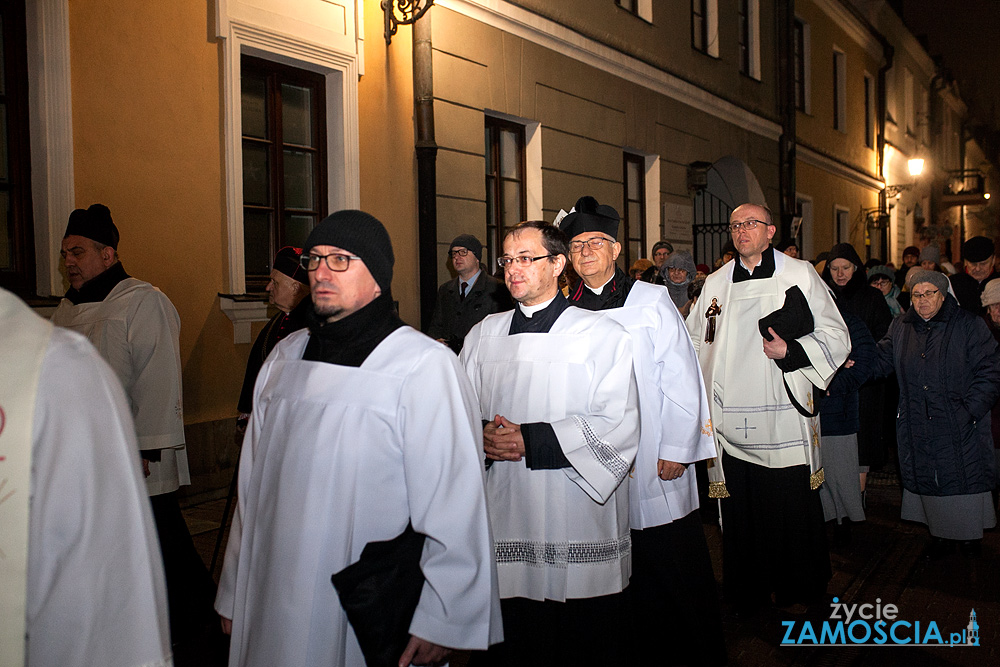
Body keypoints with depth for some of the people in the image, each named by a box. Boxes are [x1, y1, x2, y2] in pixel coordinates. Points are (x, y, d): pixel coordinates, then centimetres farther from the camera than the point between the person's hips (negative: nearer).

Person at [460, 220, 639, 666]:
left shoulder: (604, 336, -2)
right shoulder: (482, 336, 11)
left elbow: (619, 426, -12)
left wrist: (531, 440, -18)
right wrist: (482, 436, -12)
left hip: (580, 534, -3)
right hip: (502, 520, 4)